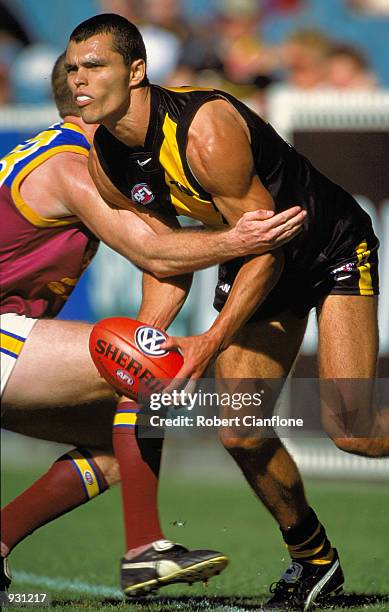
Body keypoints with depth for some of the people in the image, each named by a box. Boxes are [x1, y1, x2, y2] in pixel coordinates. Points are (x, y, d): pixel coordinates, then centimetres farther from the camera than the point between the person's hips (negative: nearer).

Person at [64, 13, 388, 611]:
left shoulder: (207, 131, -33)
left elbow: (266, 249, -27)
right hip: (253, 265, 7)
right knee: (241, 434, -4)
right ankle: (313, 557, 19)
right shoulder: (106, 163, -8)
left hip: (334, 247, -7)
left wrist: (213, 342, -31)